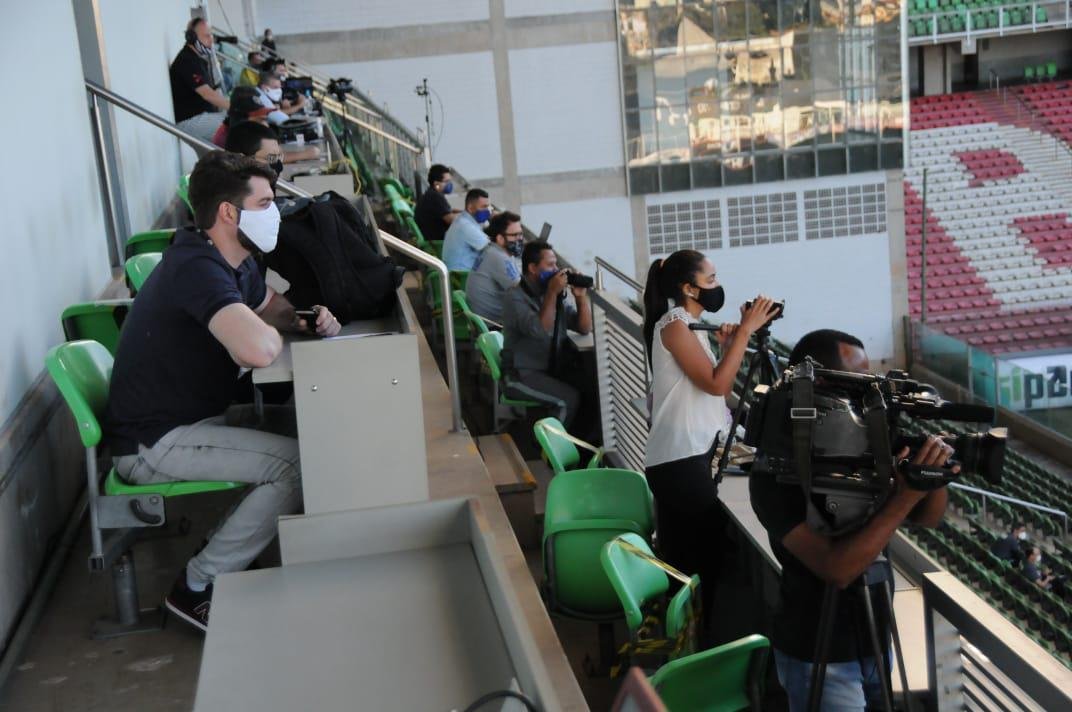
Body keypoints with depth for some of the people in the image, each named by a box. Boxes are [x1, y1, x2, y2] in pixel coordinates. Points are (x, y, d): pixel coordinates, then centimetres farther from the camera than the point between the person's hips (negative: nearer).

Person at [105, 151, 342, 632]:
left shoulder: (233, 263, 6)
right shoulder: (198, 268, -26)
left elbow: (274, 307, 22)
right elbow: (259, 350, -42)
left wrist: (308, 318, -2)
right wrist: (270, 331, -17)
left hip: (194, 417, 10)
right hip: (153, 443, -10)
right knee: (297, 462, -20)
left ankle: (229, 544, 15)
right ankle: (197, 588, -8)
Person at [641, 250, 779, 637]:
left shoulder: (689, 327, 17)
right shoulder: (674, 325, -12)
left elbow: (714, 388, 18)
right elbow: (716, 384, -19)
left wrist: (727, 346, 9)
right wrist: (745, 331, -16)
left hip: (692, 454, 9)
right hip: (680, 460, -9)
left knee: (688, 556, 12)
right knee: (699, 559, -6)